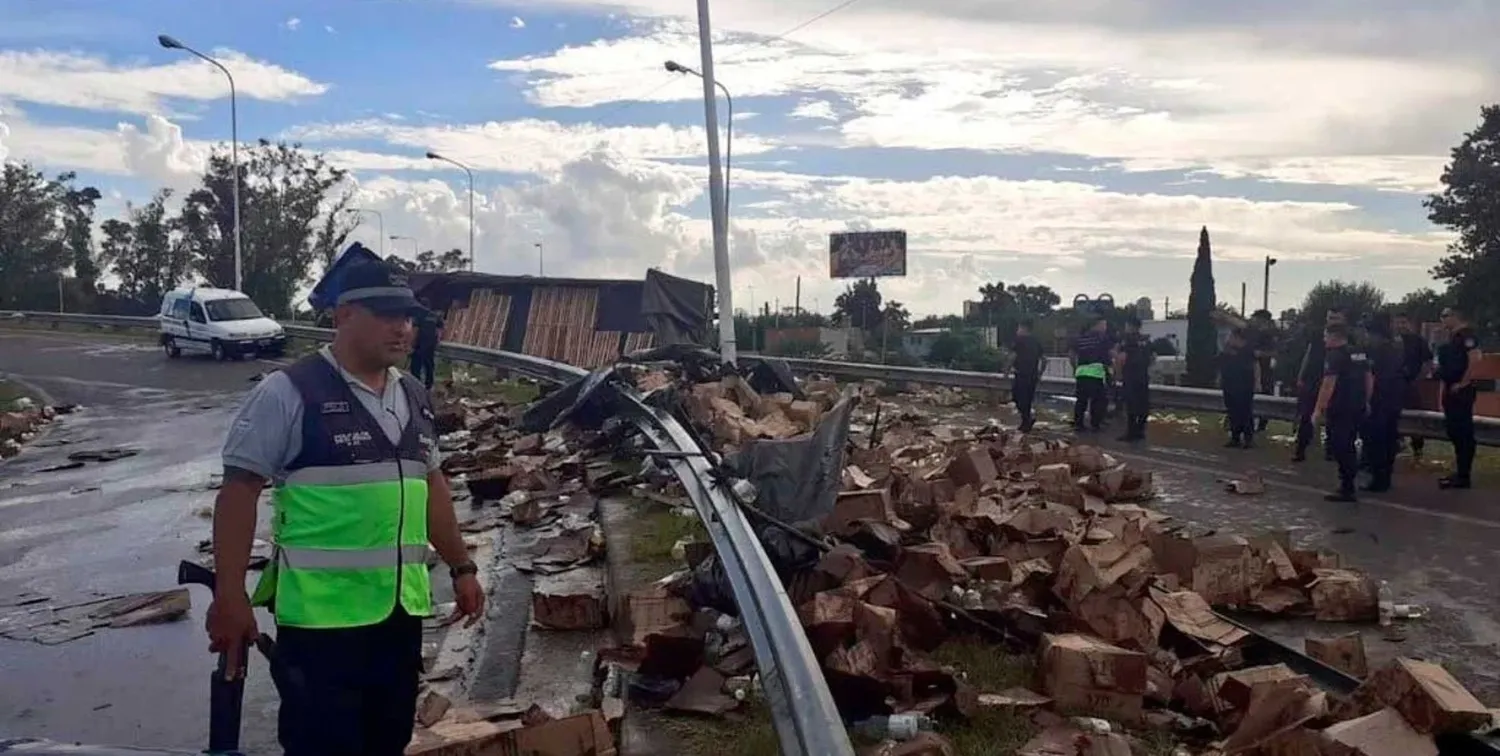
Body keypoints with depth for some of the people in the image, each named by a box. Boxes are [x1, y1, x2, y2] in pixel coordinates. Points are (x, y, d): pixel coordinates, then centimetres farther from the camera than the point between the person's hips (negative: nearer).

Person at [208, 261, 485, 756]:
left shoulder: (414, 397, 10)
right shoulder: (289, 392, -11)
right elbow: (239, 490, -12)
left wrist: (461, 568, 17)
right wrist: (229, 596, -16)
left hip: (401, 608, 7)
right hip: (321, 614, -7)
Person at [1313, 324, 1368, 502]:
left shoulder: (1335, 355, -13)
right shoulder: (1360, 354, 12)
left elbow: (1328, 384, -20)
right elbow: (1368, 378, 17)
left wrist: (1318, 409, -19)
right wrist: (1366, 402, 23)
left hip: (1340, 409, -8)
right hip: (1358, 408, 8)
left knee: (1340, 448, -3)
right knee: (1348, 446, 18)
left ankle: (1346, 489, -2)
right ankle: (1348, 484, 25)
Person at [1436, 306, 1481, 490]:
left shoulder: (1466, 334, -12)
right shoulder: (1452, 337, 17)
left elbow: (1476, 358, -24)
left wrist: (1463, 383, -20)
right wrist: (1443, 392, 20)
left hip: (1461, 391, -10)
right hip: (1451, 391, 10)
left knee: (1463, 432, -6)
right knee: (1454, 431, 13)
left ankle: (1463, 476, -3)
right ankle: (1459, 472, 20)